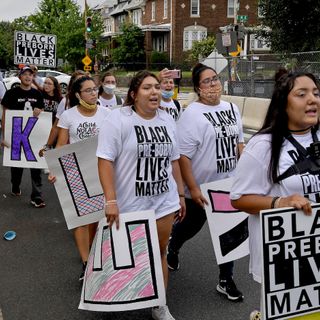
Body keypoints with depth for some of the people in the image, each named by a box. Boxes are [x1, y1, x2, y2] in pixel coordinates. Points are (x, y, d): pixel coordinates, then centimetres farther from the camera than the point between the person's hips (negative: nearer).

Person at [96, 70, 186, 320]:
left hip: (164, 202, 5)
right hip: (130, 203, -5)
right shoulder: (118, 119, -12)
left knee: (160, 253, 12)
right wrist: (110, 200, -23)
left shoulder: (167, 120, 9)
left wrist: (180, 194, 15)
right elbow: (105, 160, -16)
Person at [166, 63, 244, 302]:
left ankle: (226, 280, 24)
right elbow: (183, 155, -19)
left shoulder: (232, 108, 5)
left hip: (229, 184, 5)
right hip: (201, 187, -5)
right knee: (191, 225, 15)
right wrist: (192, 188, -20)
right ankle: (172, 247, 48)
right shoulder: (192, 115, -16)